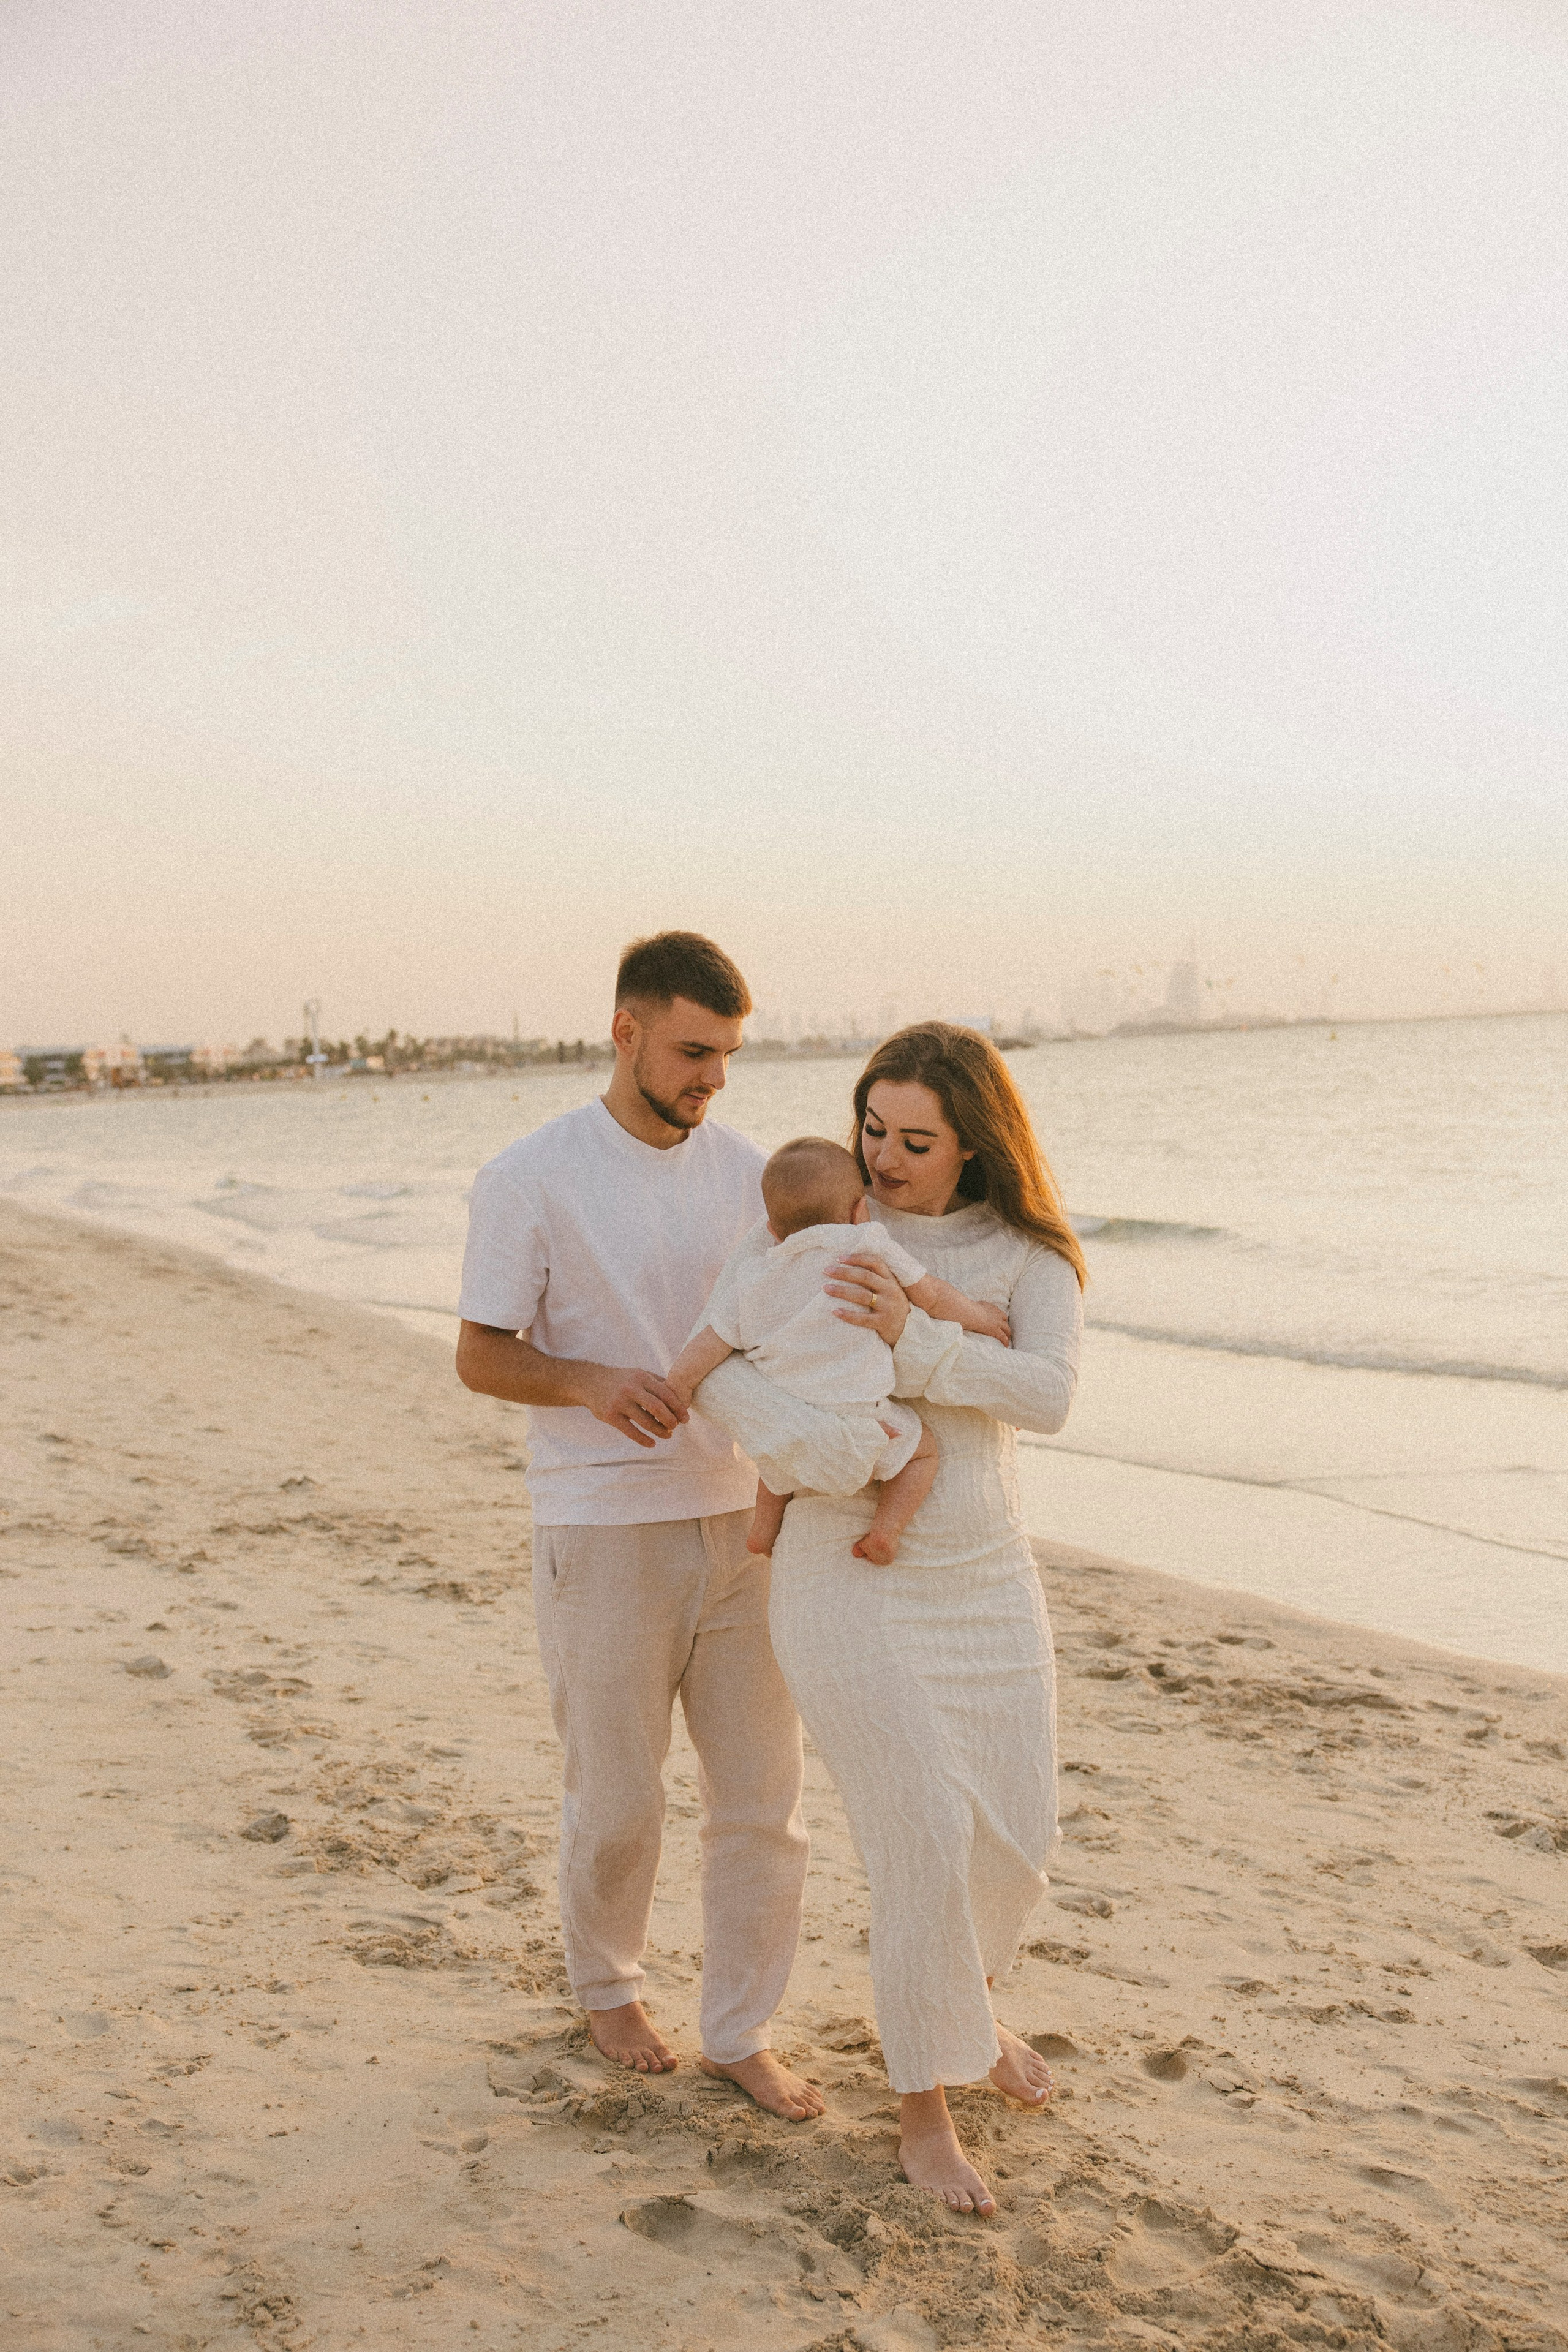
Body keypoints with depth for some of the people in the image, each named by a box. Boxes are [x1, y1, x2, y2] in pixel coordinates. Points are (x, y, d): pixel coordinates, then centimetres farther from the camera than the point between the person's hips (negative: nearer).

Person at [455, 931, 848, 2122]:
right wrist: (591, 1382, -25)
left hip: (744, 1524, 4)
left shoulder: (748, 1170, 3)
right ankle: (606, 1980, 38)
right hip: (607, 1533, -4)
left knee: (764, 1798, 7)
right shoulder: (533, 1178, -8)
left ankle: (744, 2034, 25)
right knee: (616, 1802, 9)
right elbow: (481, 1356, -5)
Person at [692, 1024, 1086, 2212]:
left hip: (985, 1579, 4)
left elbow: (1049, 1397, -19)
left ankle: (961, 1995, 42)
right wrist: (833, 1467, -31)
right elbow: (716, 1368, -16)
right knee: (926, 1842, -9)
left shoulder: (1029, 1256, -2)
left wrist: (916, 1337, -31)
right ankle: (925, 2108, 11)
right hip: (848, 1586, -3)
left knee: (1018, 1841, 10)